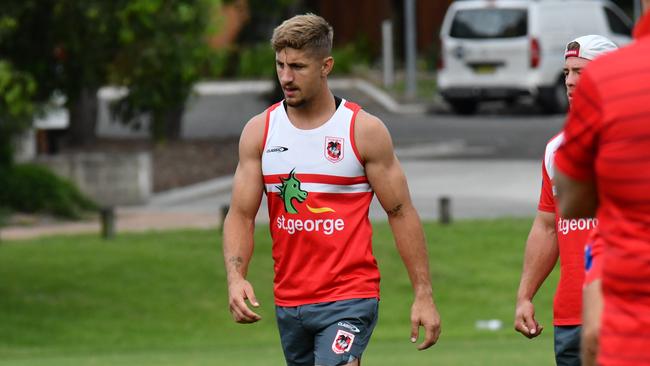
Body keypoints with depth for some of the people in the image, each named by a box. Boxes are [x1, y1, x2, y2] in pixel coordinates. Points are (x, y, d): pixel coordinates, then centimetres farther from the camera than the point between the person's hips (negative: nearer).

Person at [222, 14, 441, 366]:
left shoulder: (365, 131, -4)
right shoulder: (258, 132, 4)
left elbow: (400, 213, -1)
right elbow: (241, 215, 3)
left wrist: (423, 295, -5)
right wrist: (236, 278, -15)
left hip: (349, 299, -5)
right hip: (288, 301, 5)